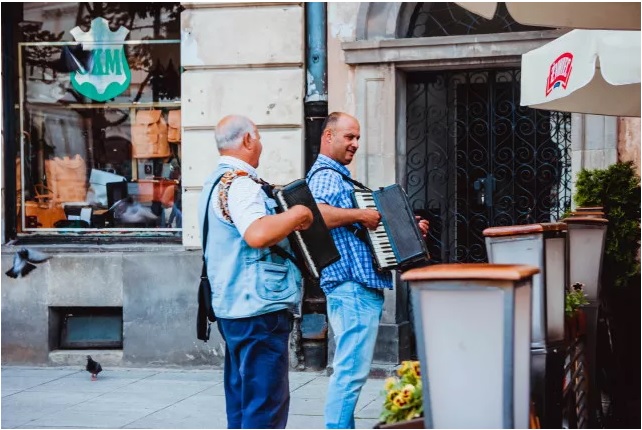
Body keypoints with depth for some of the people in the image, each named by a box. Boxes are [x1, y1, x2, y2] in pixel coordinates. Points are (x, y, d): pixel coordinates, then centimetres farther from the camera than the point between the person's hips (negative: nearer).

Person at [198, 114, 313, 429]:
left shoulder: (215, 183, 17)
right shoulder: (239, 183, -16)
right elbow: (257, 234, -32)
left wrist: (286, 222, 24)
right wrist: (296, 215, -18)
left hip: (233, 306, 11)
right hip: (258, 308, -11)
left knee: (242, 400, 14)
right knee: (266, 402, -8)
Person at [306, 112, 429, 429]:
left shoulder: (339, 176, 24)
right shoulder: (326, 175, -9)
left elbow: (372, 230, 29)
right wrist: (360, 215, -25)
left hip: (360, 287, 11)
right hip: (352, 286, -11)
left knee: (350, 368, 15)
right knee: (352, 369, -10)